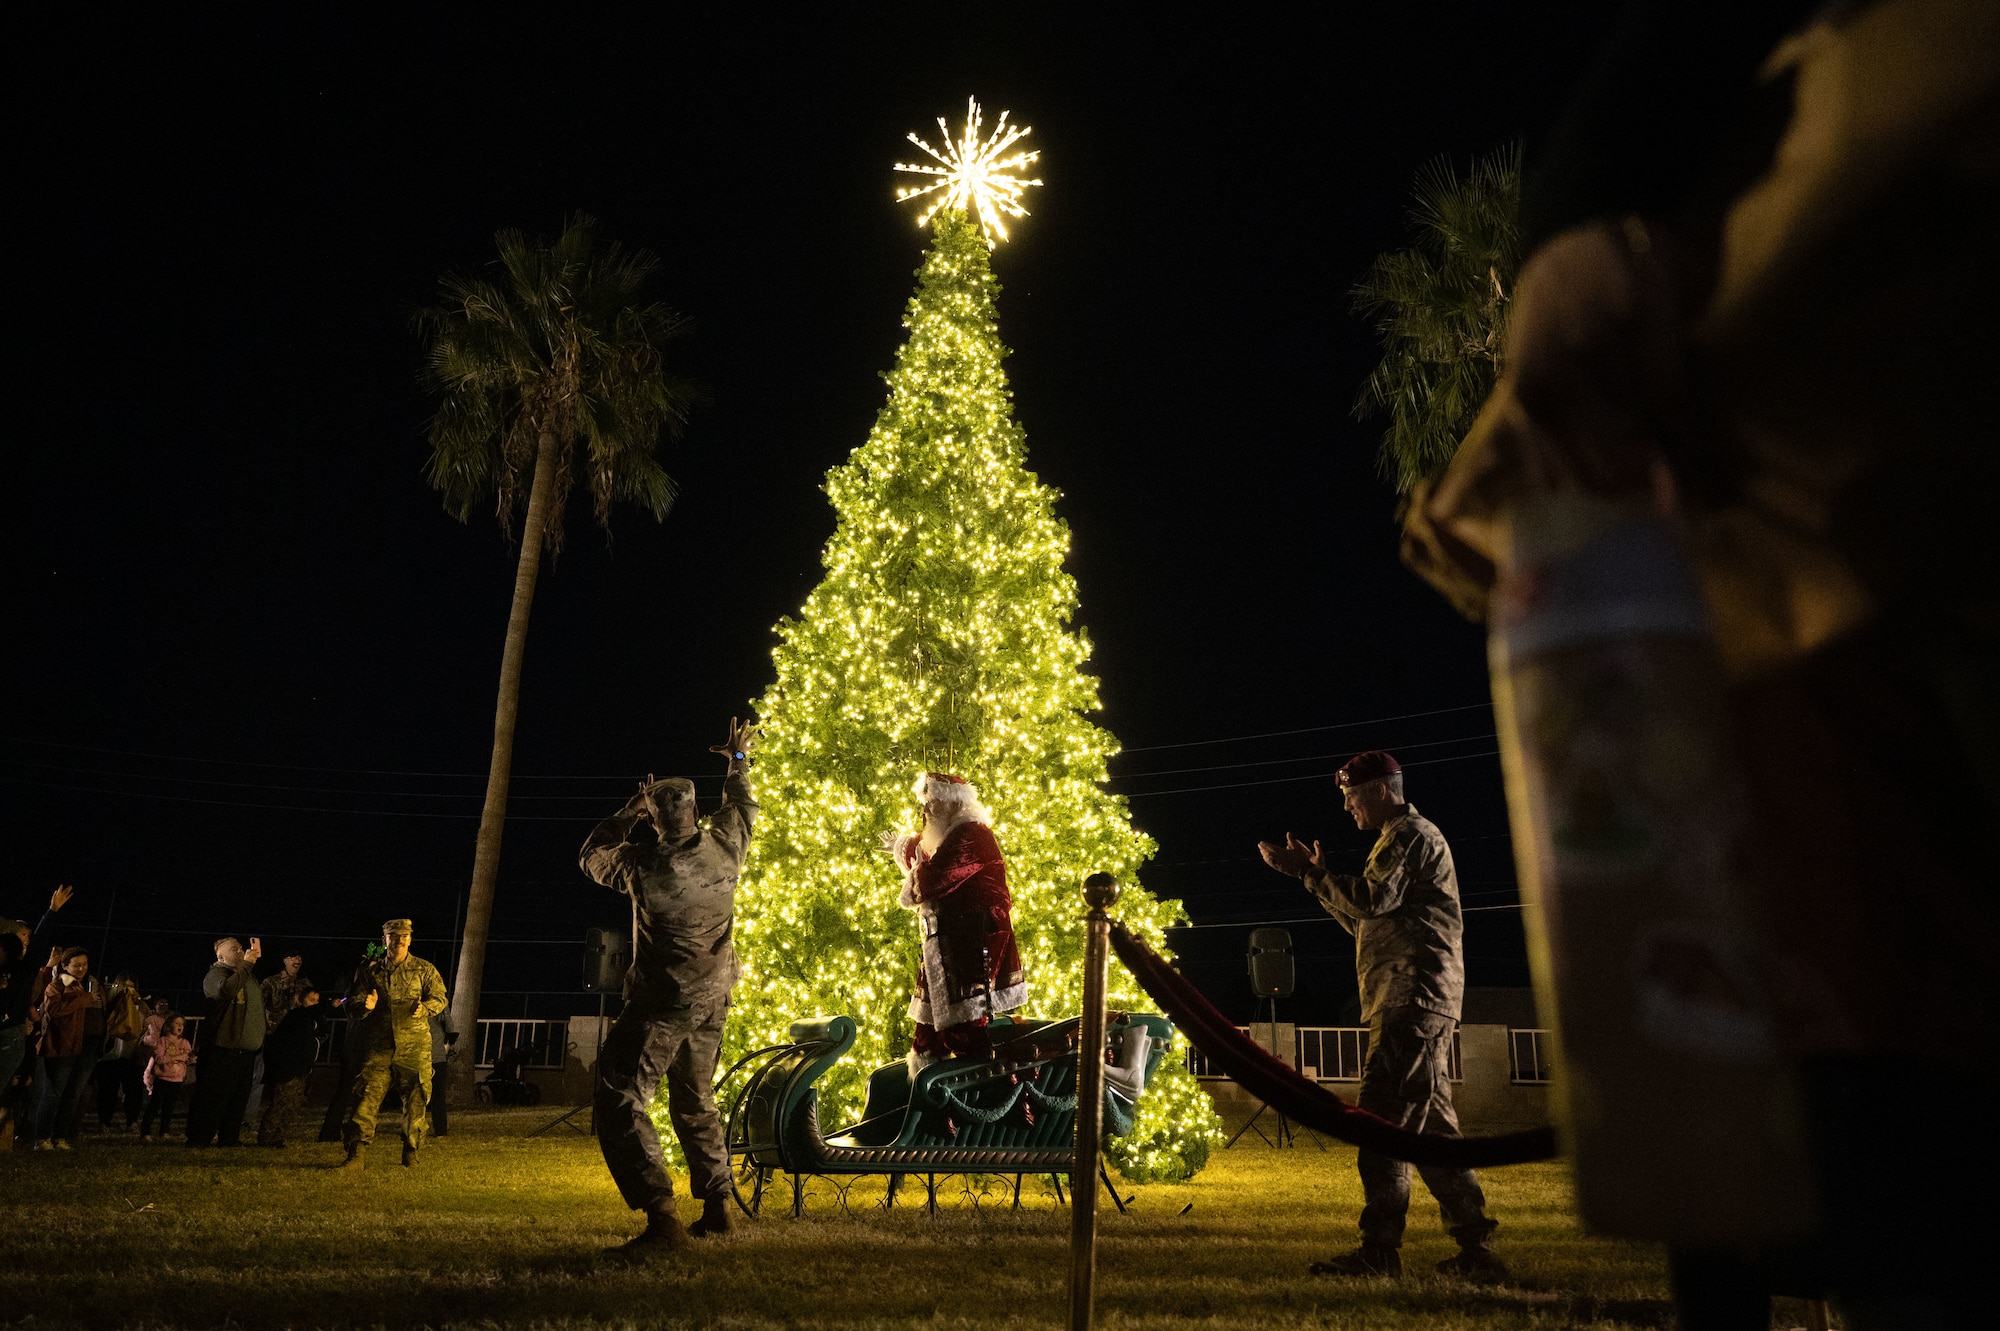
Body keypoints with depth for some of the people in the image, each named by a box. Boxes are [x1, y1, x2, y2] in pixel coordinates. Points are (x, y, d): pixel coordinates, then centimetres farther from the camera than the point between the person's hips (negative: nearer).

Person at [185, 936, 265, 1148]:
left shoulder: (249, 975, 20)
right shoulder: (216, 973, -5)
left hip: (246, 1049, 8)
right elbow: (225, 990, -28)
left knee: (239, 1097, 11)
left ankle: (230, 1137, 19)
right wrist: (246, 964, -23)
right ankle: (199, 1140, 0)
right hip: (223, 1048, -8)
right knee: (213, 1096, -6)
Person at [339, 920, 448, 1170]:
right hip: (378, 1046, 1)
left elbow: (439, 997, 6)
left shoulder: (424, 969, 8)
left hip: (414, 1046, -1)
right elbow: (353, 1003, 11)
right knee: (367, 1095, -9)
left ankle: (411, 1151, 16)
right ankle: (357, 1154, -8)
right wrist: (364, 1006, -12)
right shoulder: (369, 971, 12)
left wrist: (425, 1008, -16)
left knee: (415, 1098, 2)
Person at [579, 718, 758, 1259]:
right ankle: (716, 1207, 26)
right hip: (712, 1000, 7)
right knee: (696, 1102, 20)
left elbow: (591, 857, 3)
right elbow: (741, 806, 16)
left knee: (619, 1103, -7)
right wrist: (737, 761, 31)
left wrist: (628, 813, 3)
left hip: (661, 1005, -6)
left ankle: (661, 1218, -19)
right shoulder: (723, 847, -6)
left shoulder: (643, 864, -18)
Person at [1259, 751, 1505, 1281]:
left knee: (1383, 1119, -13)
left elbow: (1370, 900, -19)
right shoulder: (1405, 839, 27)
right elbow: (1365, 920, 26)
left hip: (1412, 998, -11)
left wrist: (1309, 871, -11)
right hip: (1418, 1002, 11)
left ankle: (1380, 1251, -13)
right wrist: (1319, 874, 18)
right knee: (1432, 1125, 11)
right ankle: (1476, 1249, 15)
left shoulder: (1411, 834, -5)